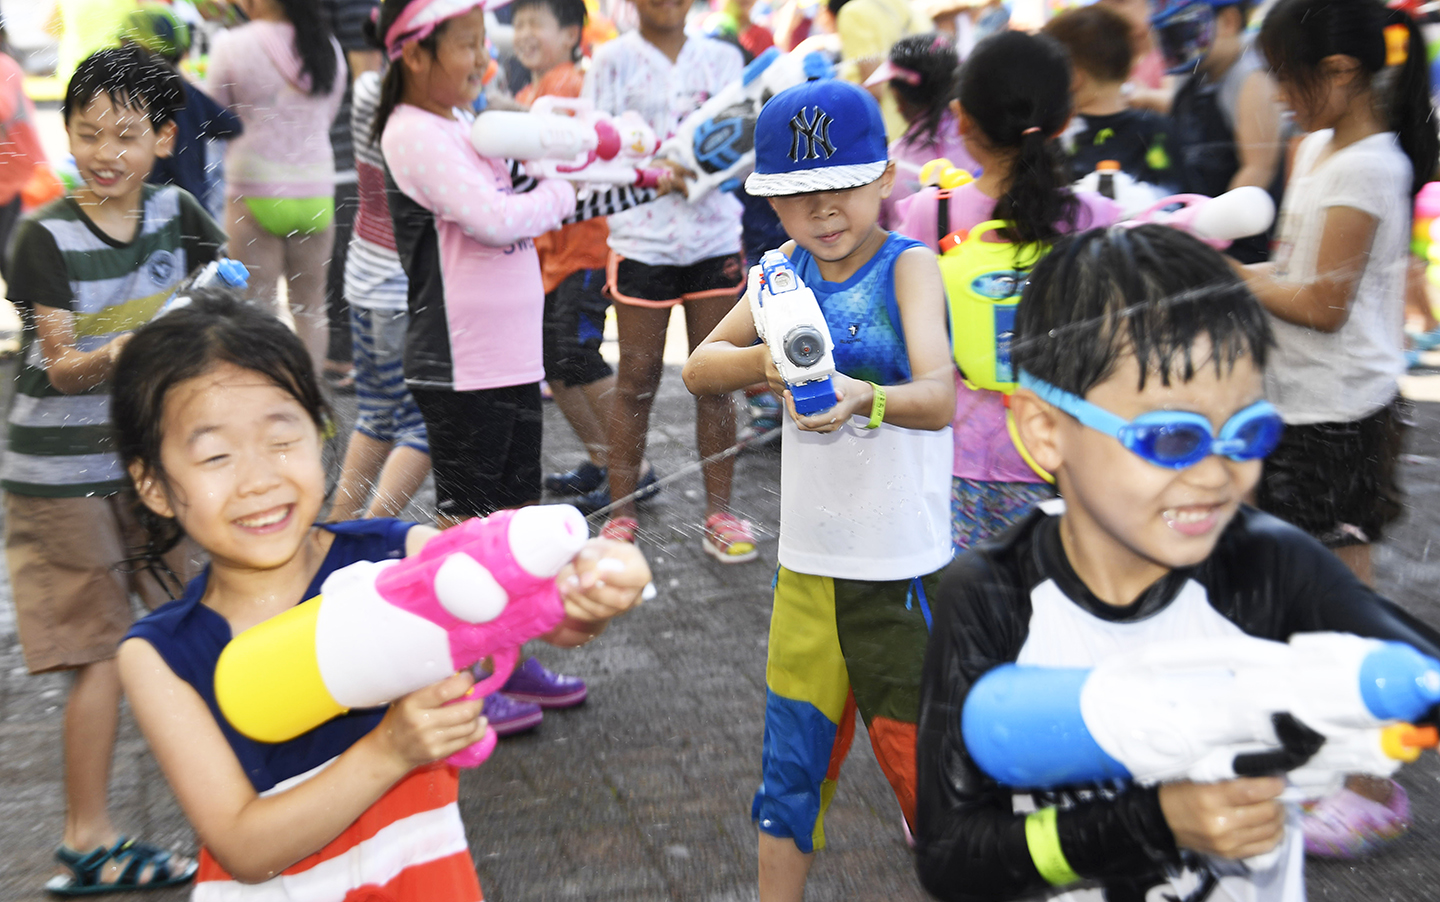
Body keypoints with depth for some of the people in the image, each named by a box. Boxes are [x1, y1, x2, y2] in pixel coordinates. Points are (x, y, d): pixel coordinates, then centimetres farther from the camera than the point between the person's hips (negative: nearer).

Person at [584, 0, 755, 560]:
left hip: (715, 238, 2)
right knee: (638, 380, 3)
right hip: (642, 239, -2)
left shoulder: (722, 57, 11)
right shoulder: (613, 60, 4)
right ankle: (620, 514, 15)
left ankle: (719, 513, 15)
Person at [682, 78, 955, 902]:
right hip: (807, 565, 4)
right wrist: (766, 361, -25)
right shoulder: (786, 270, 2)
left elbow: (938, 397, -26)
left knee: (922, 762, 8)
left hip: (904, 570, -4)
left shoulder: (909, 266, -12)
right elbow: (698, 367, -5)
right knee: (792, 763, 16)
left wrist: (862, 395, -46)